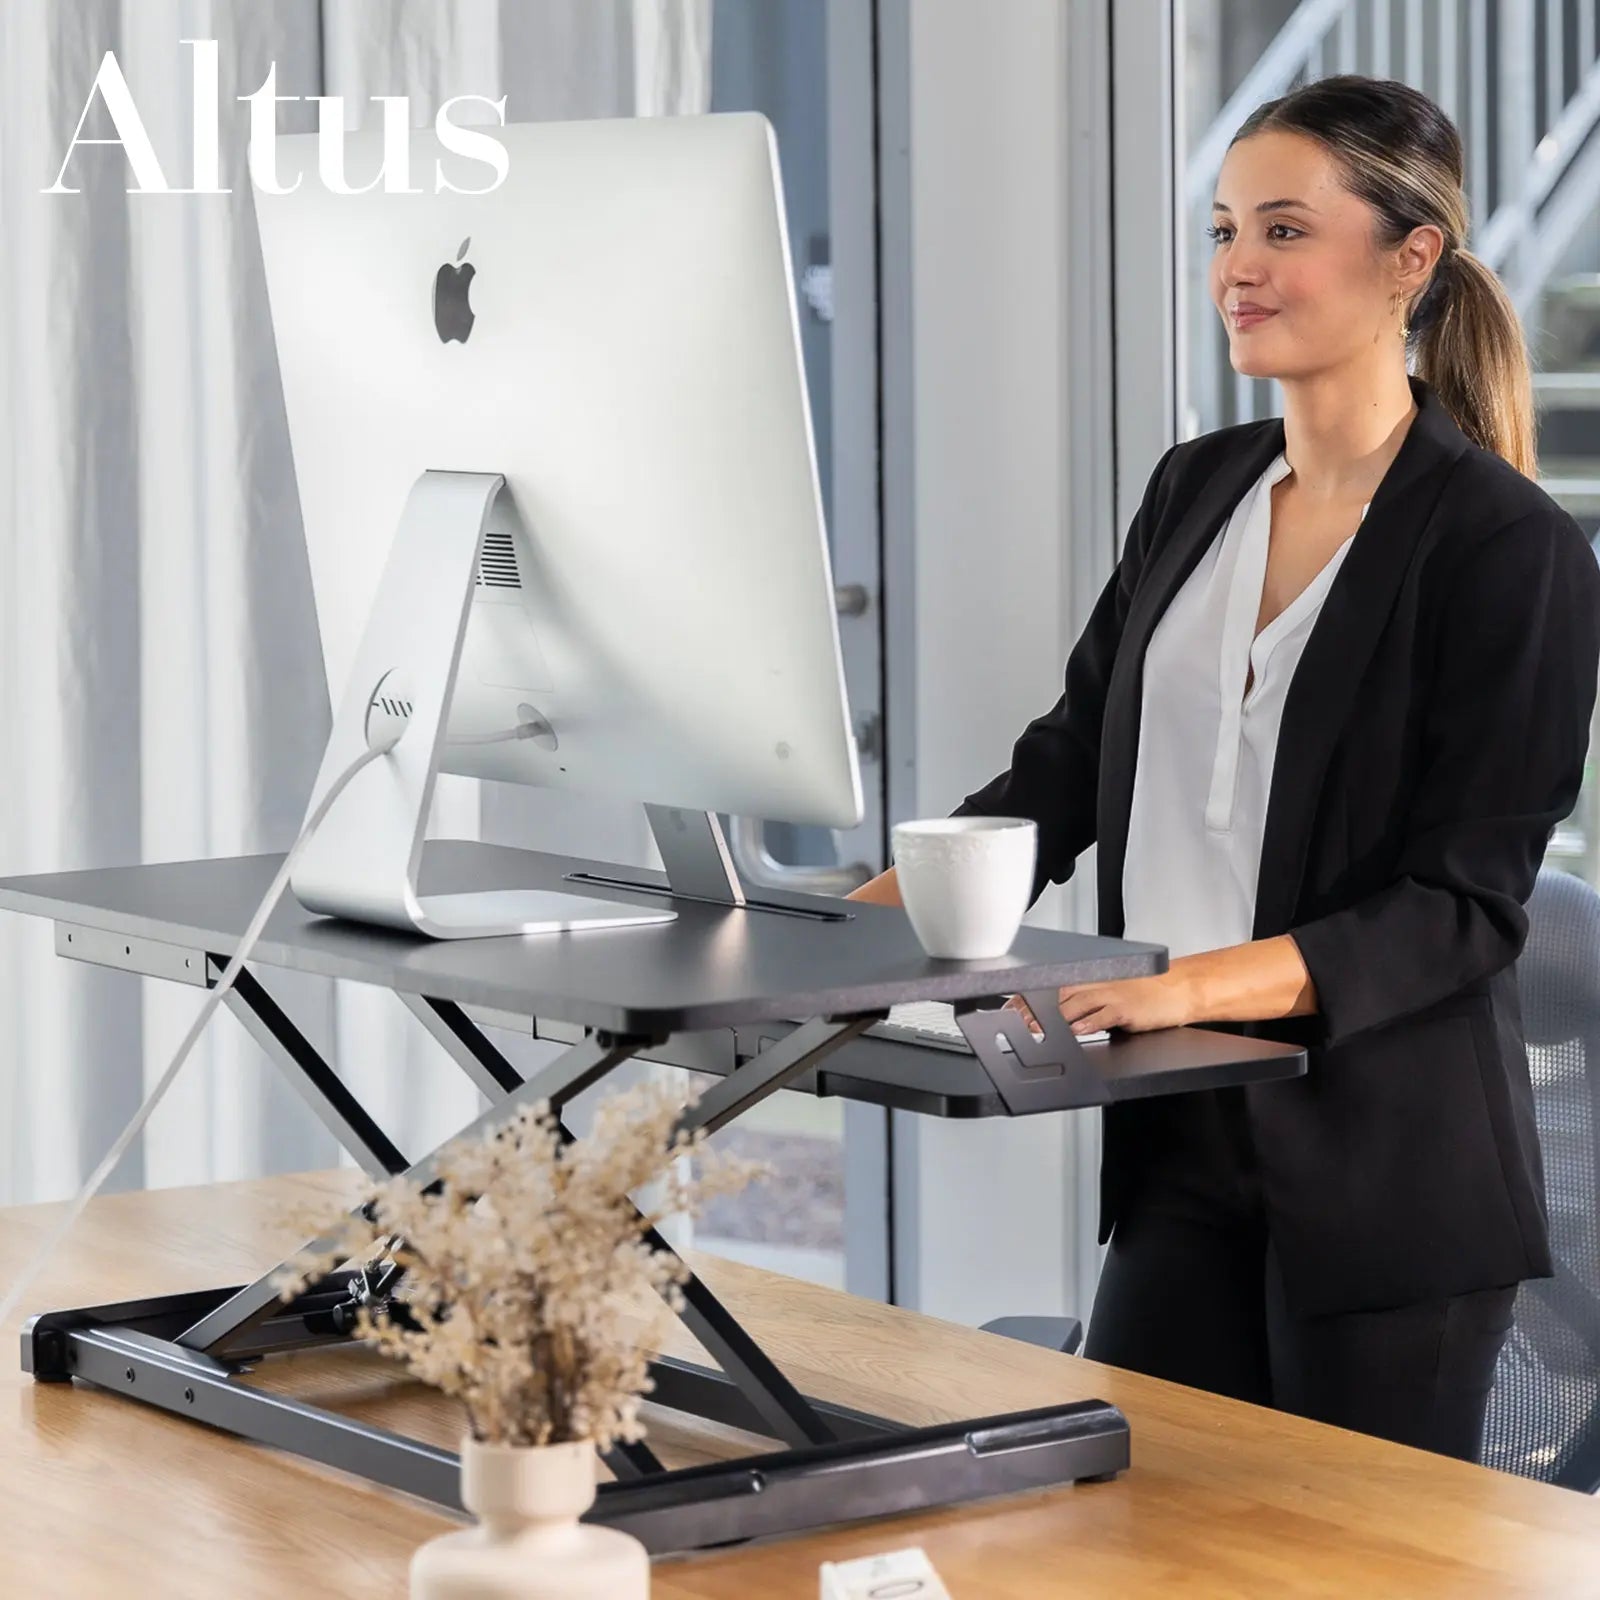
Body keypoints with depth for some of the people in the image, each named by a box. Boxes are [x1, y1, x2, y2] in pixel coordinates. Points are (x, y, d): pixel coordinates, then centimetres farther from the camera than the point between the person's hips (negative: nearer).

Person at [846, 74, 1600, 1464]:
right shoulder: (1195, 491, 10)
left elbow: (1464, 903, -16)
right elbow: (1070, 761, 13)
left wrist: (1201, 980, -29)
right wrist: (887, 906, -3)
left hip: (1389, 1168, -6)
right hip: (1188, 1139, 6)